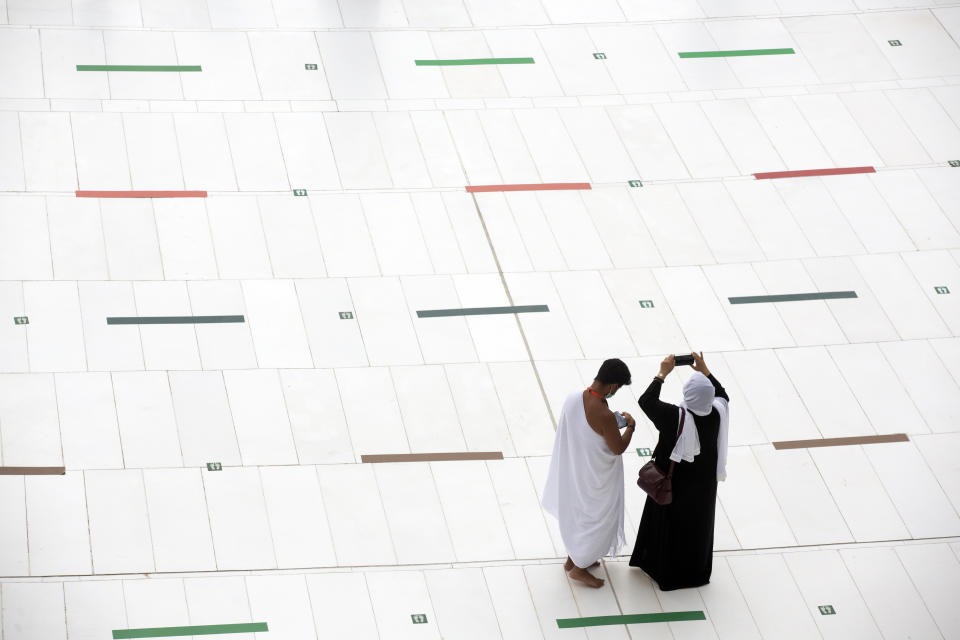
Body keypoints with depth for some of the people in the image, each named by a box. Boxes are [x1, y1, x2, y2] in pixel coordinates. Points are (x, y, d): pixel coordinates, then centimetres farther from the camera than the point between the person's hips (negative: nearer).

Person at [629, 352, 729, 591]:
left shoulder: (677, 417, -35)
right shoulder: (717, 414, -23)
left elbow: (646, 401, -25)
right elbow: (723, 395, 2)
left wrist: (662, 374, -18)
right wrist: (705, 371, 1)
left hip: (675, 483, -4)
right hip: (704, 482, 4)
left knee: (669, 522, 20)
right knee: (697, 522, 25)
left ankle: (665, 570, 38)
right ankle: (696, 569, 44)